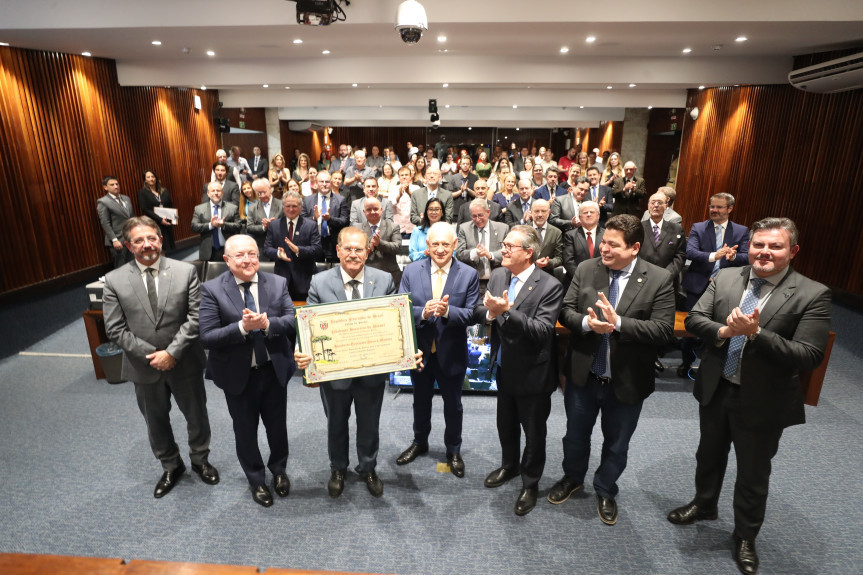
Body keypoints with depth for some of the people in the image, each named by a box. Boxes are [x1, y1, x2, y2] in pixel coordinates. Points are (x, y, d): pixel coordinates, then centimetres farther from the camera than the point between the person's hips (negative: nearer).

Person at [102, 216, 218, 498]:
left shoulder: (186, 271, -8)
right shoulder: (114, 280, -5)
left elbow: (195, 317, -11)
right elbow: (115, 329, -6)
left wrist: (172, 352, -18)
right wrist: (151, 355, -14)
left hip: (185, 362, -1)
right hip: (144, 367, 1)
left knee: (197, 415, 15)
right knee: (156, 422, 20)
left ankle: (200, 460, 42)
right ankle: (171, 467, 44)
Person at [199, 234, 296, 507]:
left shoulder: (278, 283, -6)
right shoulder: (212, 289, -13)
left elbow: (292, 320, -10)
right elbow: (207, 337, -17)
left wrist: (267, 323, -28)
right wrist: (242, 327, -31)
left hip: (274, 370, 2)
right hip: (238, 375, -1)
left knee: (277, 425, 20)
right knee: (245, 431, 18)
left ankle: (279, 470, 48)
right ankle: (256, 480, 43)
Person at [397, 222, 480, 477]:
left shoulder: (469, 274, -11)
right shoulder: (411, 271, -7)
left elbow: (472, 315, -14)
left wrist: (448, 311, -32)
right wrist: (423, 312, -30)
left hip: (451, 352, -1)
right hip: (419, 349, 2)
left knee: (453, 404, 17)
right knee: (421, 400, 23)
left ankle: (453, 450, 41)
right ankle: (420, 442, 48)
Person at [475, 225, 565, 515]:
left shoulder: (549, 286, -21)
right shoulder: (497, 276, -2)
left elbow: (542, 330, -29)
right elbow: (479, 310, -1)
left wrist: (507, 311, -38)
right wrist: (491, 312, -24)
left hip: (532, 373, -6)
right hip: (504, 369, 6)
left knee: (534, 431, 15)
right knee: (506, 424, 26)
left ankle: (530, 483, 38)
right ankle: (509, 465, 52)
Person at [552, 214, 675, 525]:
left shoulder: (659, 279, -13)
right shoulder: (585, 269, -6)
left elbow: (664, 329, -19)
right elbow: (566, 311, -5)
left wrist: (618, 322, -31)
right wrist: (587, 323, -26)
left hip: (627, 381, -1)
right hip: (582, 375, 2)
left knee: (616, 445, 19)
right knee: (575, 435, 22)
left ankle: (605, 491, 46)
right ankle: (572, 478, 50)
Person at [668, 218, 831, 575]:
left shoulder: (813, 295, -15)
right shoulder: (724, 278, -4)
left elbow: (809, 357, -21)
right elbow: (693, 318, -7)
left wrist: (755, 333, -32)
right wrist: (723, 331, -26)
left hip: (762, 403, -3)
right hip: (715, 391, 3)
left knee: (753, 475, 16)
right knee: (709, 455, 25)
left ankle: (745, 537, 41)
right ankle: (705, 505, 52)